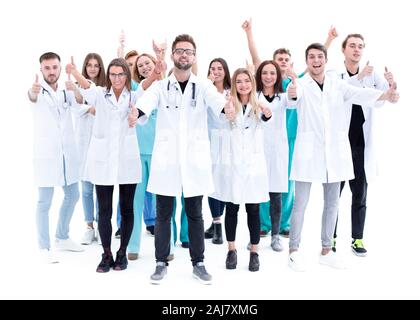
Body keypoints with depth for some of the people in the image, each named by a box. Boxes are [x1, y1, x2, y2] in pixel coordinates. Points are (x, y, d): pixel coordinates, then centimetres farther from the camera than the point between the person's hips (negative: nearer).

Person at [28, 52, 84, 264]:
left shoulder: (66, 90, 6)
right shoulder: (38, 90, -6)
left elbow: (78, 104, -15)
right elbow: (32, 98, -31)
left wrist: (74, 91, -38)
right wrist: (32, 92, -57)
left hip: (68, 152, 5)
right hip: (45, 153, -5)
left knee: (72, 196, 13)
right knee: (45, 202, -2)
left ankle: (62, 238, 29)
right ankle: (44, 248, 9)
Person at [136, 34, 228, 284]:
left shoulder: (204, 86, 3)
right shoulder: (160, 86, 3)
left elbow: (217, 101, -18)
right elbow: (146, 103, -16)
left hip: (195, 159, 0)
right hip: (166, 158, 0)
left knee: (195, 215, 10)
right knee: (163, 214, 8)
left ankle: (198, 263, 23)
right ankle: (161, 263, 22)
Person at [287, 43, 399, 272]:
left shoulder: (336, 83, 6)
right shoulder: (301, 84, -4)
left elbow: (359, 94, -10)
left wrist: (385, 95, -29)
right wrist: (292, 88, -52)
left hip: (334, 150, 5)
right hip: (308, 150, -4)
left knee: (332, 203, 11)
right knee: (301, 203, -1)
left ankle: (326, 250, 24)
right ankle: (293, 250, 12)